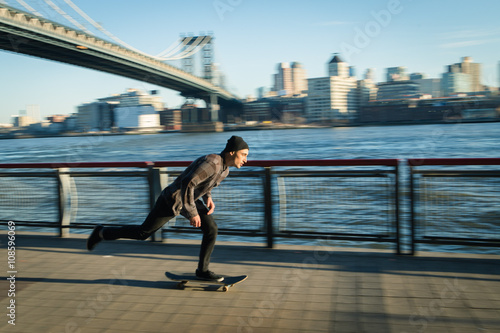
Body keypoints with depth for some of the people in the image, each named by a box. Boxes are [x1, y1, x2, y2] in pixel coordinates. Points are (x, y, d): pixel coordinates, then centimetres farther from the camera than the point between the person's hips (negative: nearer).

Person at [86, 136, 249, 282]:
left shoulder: (224, 168, 0)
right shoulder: (212, 163, -31)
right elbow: (187, 184, -36)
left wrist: (208, 197, 2)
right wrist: (192, 213, -28)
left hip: (188, 198, 8)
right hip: (172, 200, -8)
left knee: (211, 228, -4)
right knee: (143, 232, 5)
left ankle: (203, 270, 10)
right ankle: (102, 233, 25)